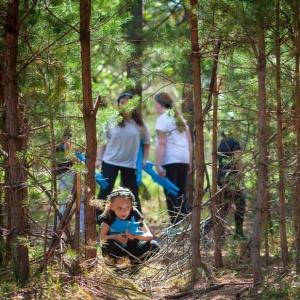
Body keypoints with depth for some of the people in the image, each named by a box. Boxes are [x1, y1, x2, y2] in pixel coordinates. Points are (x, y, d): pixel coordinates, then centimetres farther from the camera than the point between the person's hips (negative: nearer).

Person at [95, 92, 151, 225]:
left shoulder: (140, 123, -1)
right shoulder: (111, 121, -2)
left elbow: (146, 143, 9)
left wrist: (144, 160, -1)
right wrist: (98, 159, -4)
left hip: (131, 164, 1)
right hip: (110, 161, -1)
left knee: (132, 195, 6)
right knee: (104, 192, -4)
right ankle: (97, 223, 1)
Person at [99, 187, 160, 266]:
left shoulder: (134, 214, -18)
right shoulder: (109, 216, -18)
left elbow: (149, 236, -22)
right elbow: (102, 237, -17)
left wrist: (136, 236, -43)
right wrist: (115, 237, -37)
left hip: (132, 247, 1)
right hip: (116, 249, -1)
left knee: (154, 245, -23)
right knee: (108, 244, -36)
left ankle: (135, 260, 2)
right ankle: (113, 259, -2)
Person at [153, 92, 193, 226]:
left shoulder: (162, 119, -6)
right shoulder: (180, 118, 17)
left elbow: (162, 144, -14)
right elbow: (189, 142, 17)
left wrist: (158, 165, -17)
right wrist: (189, 162, 21)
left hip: (170, 161, -7)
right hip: (183, 160, 7)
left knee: (171, 194, -4)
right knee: (181, 192, 13)